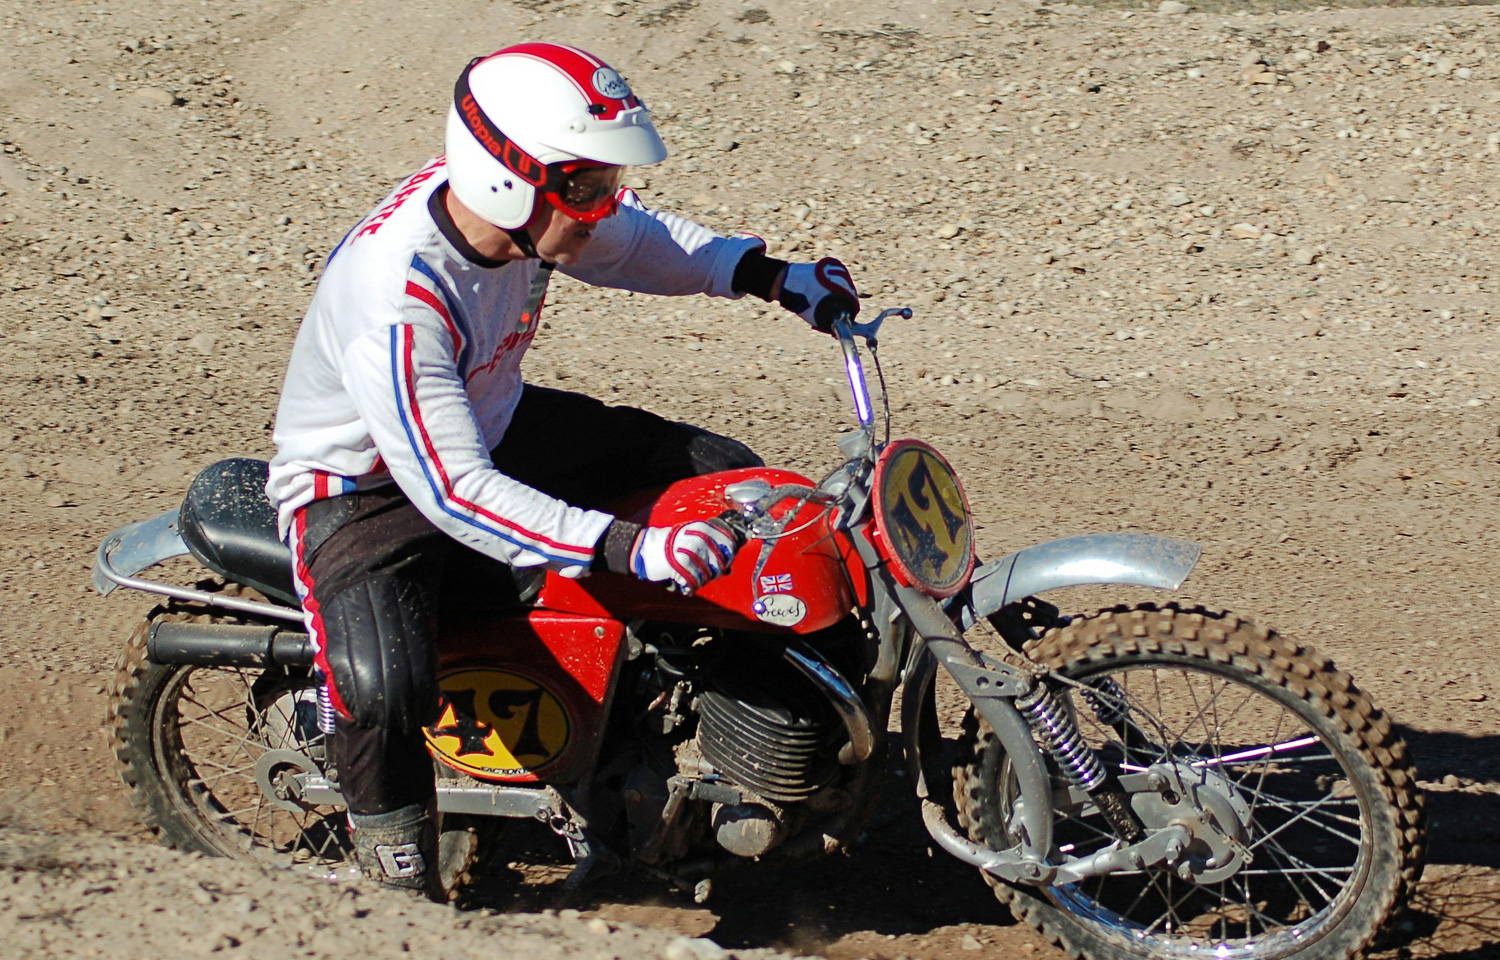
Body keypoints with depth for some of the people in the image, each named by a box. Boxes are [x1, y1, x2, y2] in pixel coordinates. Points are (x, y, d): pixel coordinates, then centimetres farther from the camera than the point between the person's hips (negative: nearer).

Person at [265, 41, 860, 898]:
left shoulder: (529, 205, -14)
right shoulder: (395, 303, -37)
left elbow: (637, 237, 9)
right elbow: (455, 493, -40)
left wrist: (769, 275, -3)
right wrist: (627, 549, -48)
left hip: (493, 425, 8)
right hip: (368, 485, -8)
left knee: (724, 477, 1)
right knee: (386, 687, -34)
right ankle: (400, 889, -5)